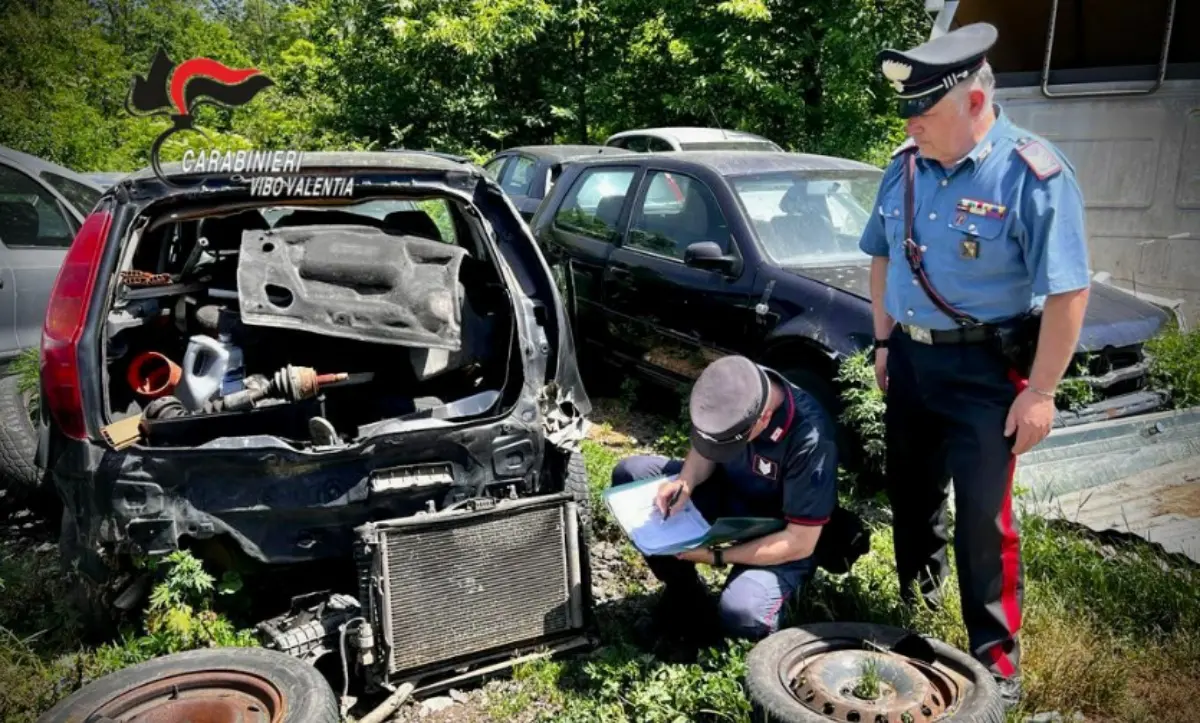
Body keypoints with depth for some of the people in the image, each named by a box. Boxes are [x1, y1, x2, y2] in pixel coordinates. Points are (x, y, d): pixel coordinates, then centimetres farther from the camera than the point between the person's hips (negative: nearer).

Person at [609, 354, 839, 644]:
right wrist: (686, 481, -21)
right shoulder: (733, 393, -21)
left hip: (781, 539, -6)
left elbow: (801, 543, -26)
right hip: (729, 490, 6)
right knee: (630, 474, -10)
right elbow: (704, 449, 1)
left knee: (738, 614, -33)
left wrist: (716, 557, -25)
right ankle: (683, 590, 4)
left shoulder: (810, 439, -36)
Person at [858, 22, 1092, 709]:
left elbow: (1067, 291, -17)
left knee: (984, 514, -3)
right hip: (911, 357, 6)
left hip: (983, 367, -6)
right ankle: (915, 599, 44)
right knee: (911, 490, 19)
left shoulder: (1032, 173, -17)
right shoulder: (906, 165, 3)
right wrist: (885, 342, 12)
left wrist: (1040, 391, -18)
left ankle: (997, 654, 14)